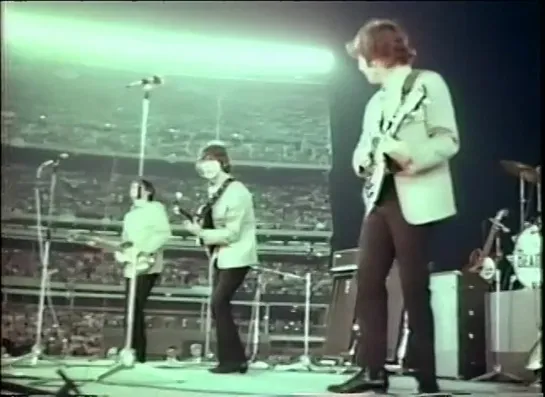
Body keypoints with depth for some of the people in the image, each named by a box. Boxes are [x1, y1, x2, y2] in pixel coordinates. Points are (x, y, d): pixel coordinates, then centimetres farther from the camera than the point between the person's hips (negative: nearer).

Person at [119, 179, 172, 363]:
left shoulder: (155, 208, 0)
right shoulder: (130, 215, 24)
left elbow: (164, 234, -13)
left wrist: (143, 250, -21)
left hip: (146, 267, -8)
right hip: (131, 268, 8)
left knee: (135, 309, -12)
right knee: (131, 310, 6)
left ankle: (138, 355, -8)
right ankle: (131, 352, 11)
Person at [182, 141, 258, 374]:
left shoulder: (236, 192, -18)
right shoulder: (215, 190, 9)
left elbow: (232, 233, -21)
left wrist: (200, 233, -21)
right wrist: (199, 226, -2)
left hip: (236, 257, -9)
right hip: (222, 256, 9)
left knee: (219, 303, -15)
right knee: (220, 305, 8)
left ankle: (231, 359, -7)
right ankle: (236, 358, 16)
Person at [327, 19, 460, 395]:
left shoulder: (428, 83, -1)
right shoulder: (376, 101, 21)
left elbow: (449, 140, -9)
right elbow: (364, 147, 22)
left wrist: (412, 159, -25)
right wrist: (363, 159, -1)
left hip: (414, 199, -8)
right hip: (380, 199, 8)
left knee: (415, 289, -6)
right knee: (368, 283, 2)